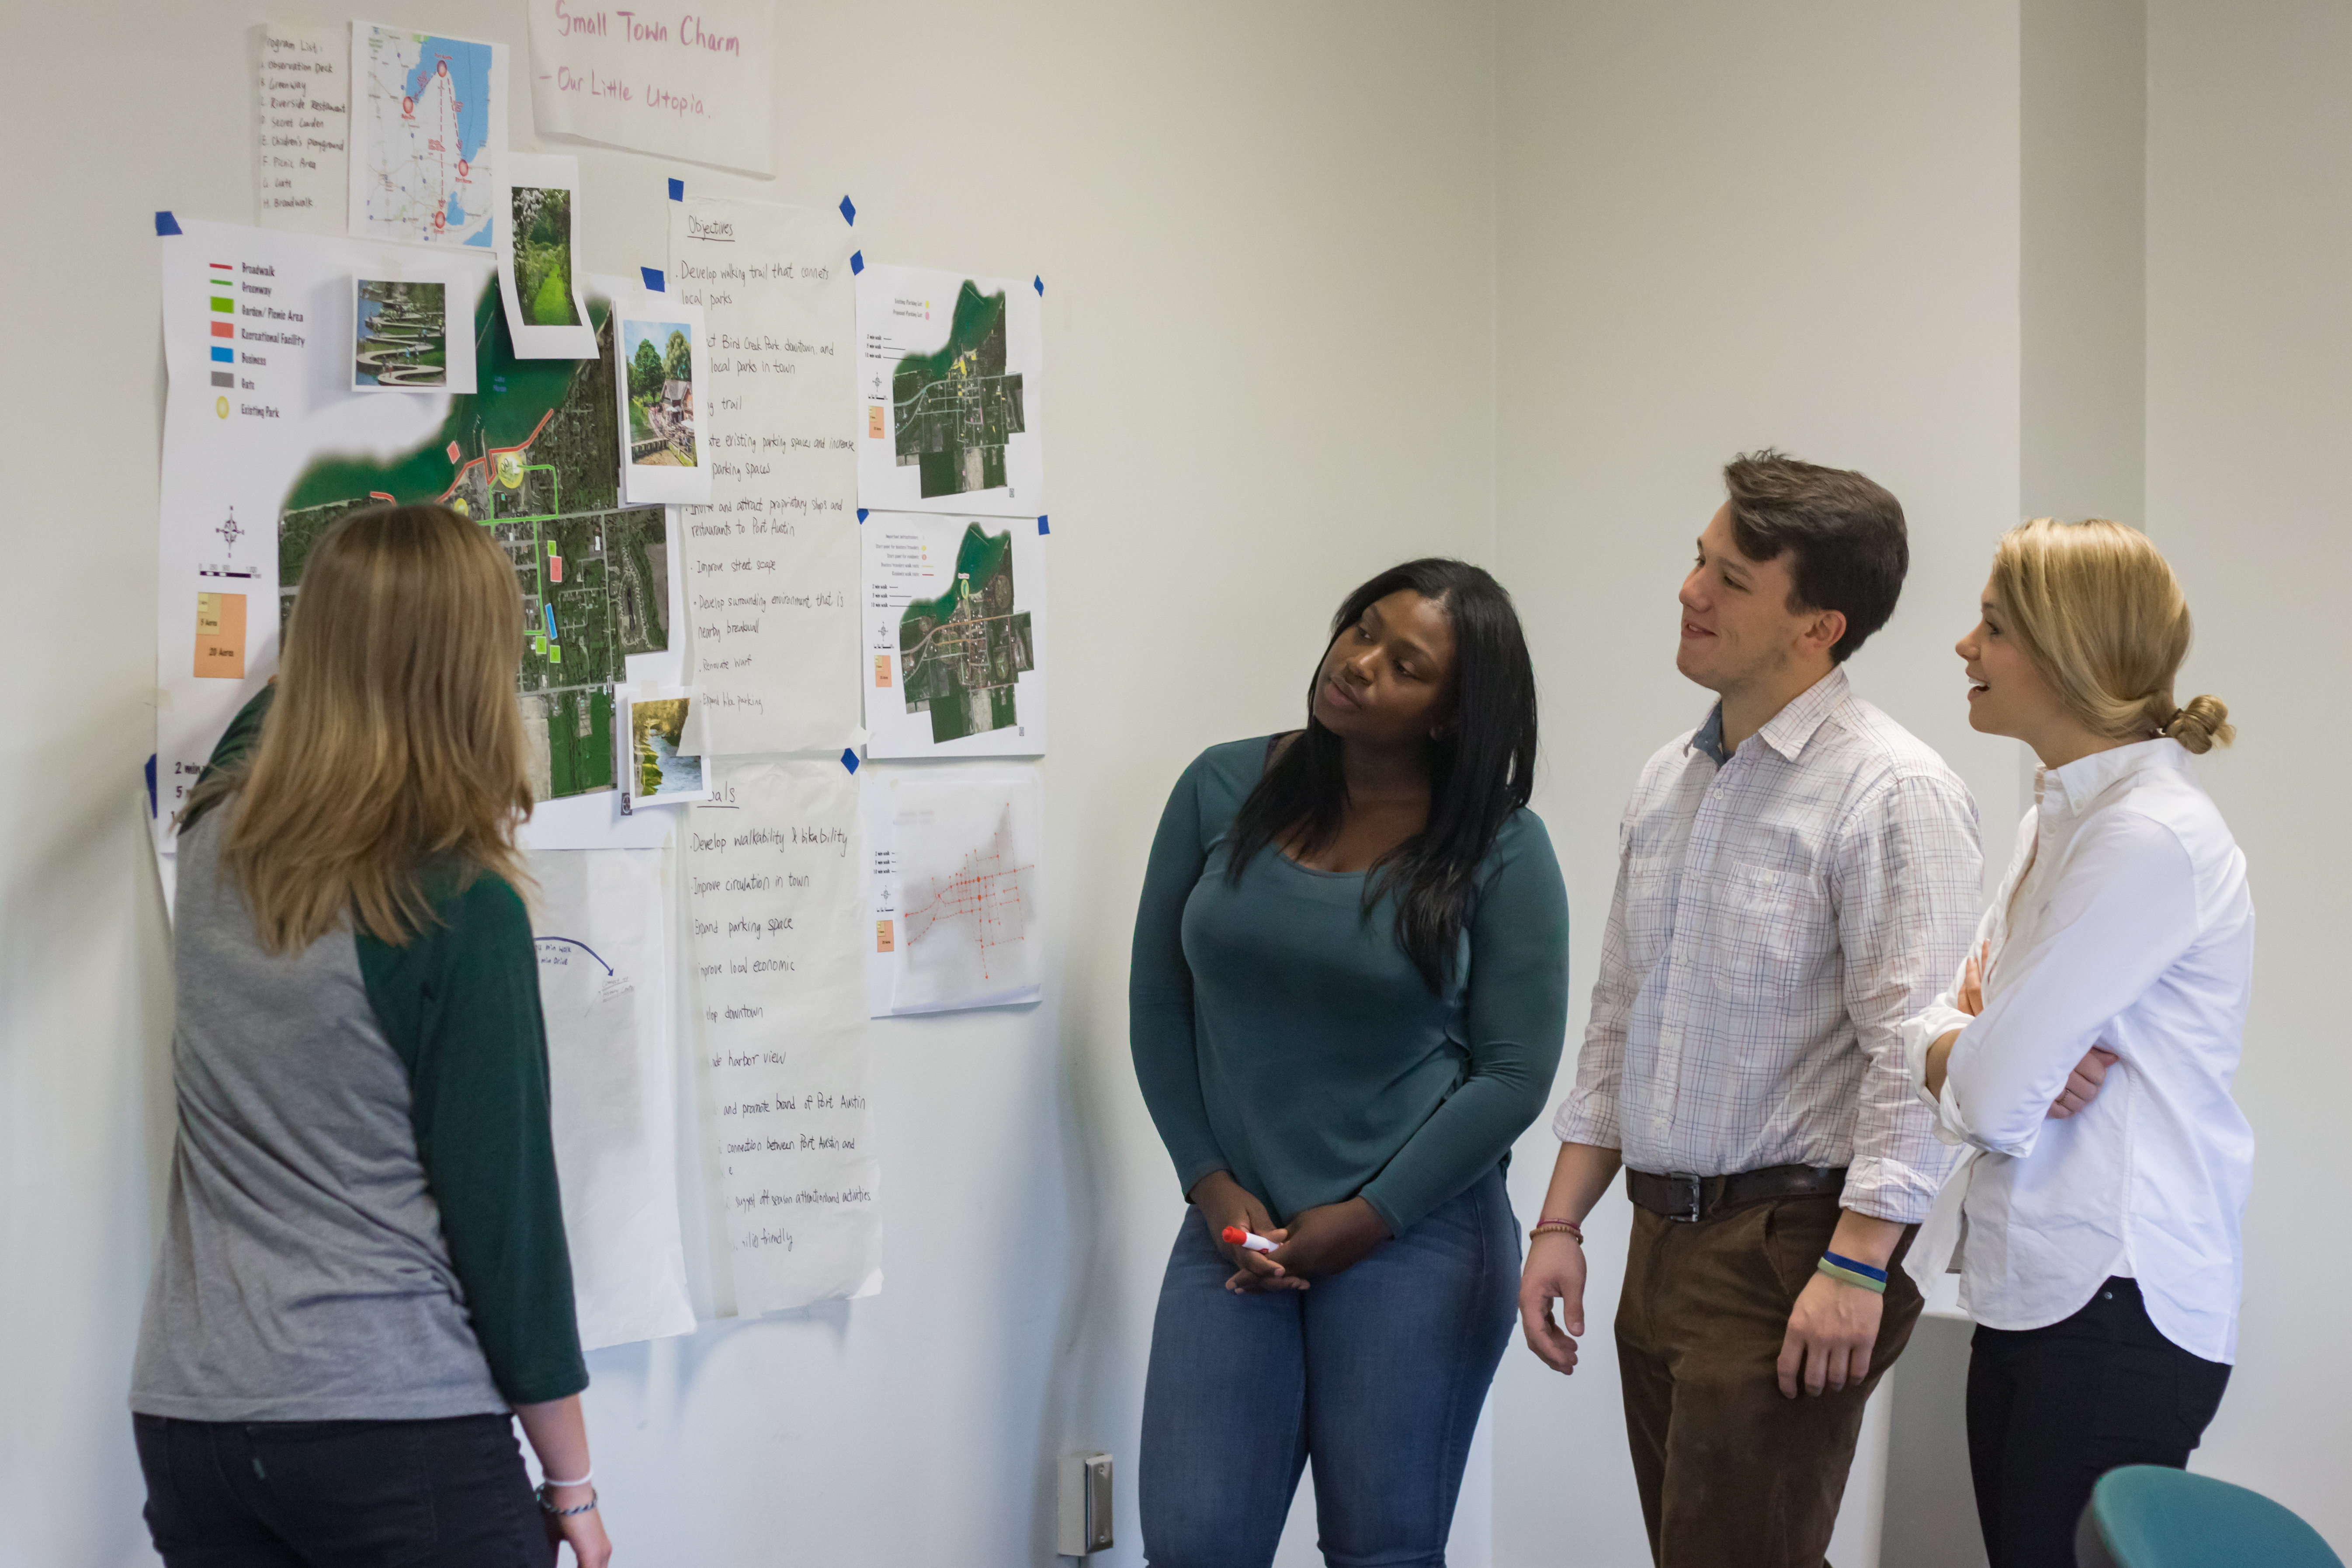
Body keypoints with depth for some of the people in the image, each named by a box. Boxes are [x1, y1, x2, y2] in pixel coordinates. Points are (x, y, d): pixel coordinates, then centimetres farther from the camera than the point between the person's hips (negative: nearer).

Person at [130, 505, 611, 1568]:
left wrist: (359, 608, 45)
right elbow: (507, 1207, -11)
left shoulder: (214, 844, 2)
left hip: (186, 1414, 6)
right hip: (397, 1435, -6)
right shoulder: (462, 910, -15)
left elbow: (273, 710, 27)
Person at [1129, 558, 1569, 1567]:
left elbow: (1514, 1074, -6)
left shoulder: (1498, 849, -6)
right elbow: (1159, 1002, 6)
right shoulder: (1223, 791, 2)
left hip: (1414, 1240, -2)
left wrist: (1364, 1221, -8)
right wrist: (1210, 1185, -2)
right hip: (1235, 1230, 2)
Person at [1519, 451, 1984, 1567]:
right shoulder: (1668, 783, 13)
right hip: (1665, 1243, 8)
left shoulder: (1890, 792, -12)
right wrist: (1560, 1223, 15)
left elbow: (1914, 1047, -18)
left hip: (1788, 1252, -8)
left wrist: (1855, 1265, -22)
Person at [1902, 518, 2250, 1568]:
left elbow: (1993, 1096, -21)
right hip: (2028, 1291, 9)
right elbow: (1933, 1028, 11)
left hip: (2116, 1312, -9)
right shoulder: (2057, 819, 13)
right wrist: (1964, 1050, -11)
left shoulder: (2152, 839, -18)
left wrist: (1958, 1056, 1)